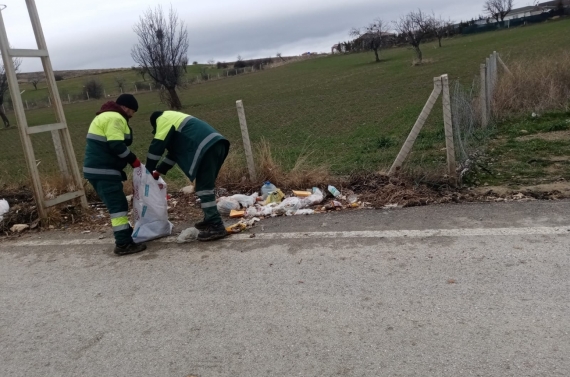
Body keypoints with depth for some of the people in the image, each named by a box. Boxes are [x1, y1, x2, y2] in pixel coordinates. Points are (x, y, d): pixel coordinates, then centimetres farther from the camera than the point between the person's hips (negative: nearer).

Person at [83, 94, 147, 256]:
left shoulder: (106, 116, 24)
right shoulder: (115, 118, -12)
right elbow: (116, 145, -23)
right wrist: (133, 159, -9)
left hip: (98, 169, 11)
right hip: (103, 170, -11)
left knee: (117, 204, 19)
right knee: (118, 206, -9)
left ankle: (125, 233, 30)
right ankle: (124, 244, -9)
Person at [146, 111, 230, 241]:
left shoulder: (163, 119, 9)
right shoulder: (174, 118, 38)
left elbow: (157, 146, 4)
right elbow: (174, 152, 37)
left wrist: (148, 171, 14)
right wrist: (158, 171, 33)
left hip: (207, 147, -10)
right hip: (216, 144, 10)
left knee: (204, 188, -8)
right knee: (206, 185, 19)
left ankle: (216, 227, -11)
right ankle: (210, 219, 27)